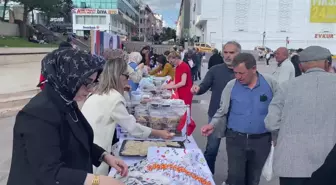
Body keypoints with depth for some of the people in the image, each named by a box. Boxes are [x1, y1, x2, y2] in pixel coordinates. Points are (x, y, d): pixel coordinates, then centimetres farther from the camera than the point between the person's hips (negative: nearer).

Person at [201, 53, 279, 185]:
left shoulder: (270, 83, -6)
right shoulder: (231, 86, -5)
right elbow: (222, 112, 3)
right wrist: (213, 125, -13)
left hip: (261, 140, 1)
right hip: (235, 139, 0)